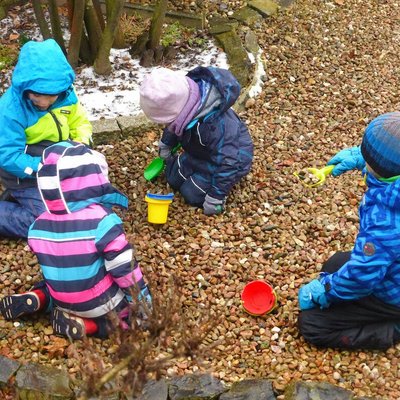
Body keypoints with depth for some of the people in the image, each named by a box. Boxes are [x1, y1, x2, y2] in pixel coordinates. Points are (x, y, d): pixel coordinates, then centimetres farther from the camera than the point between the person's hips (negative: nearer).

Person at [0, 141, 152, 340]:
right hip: (102, 304, -6)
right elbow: (125, 269, -20)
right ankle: (87, 325, -5)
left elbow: (53, 268, 8)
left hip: (62, 301, 6)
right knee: (142, 305, 15)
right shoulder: (102, 220, -25)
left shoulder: (38, 226, -7)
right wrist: (143, 301, -6)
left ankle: (36, 298, 8)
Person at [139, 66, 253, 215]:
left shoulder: (215, 126, -46)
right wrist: (166, 144, 19)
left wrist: (215, 197, -28)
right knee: (173, 178, 9)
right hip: (201, 151, 8)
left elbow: (227, 162, -37)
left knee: (191, 194, -10)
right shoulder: (184, 95, -22)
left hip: (233, 156, -7)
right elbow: (174, 125, 3)